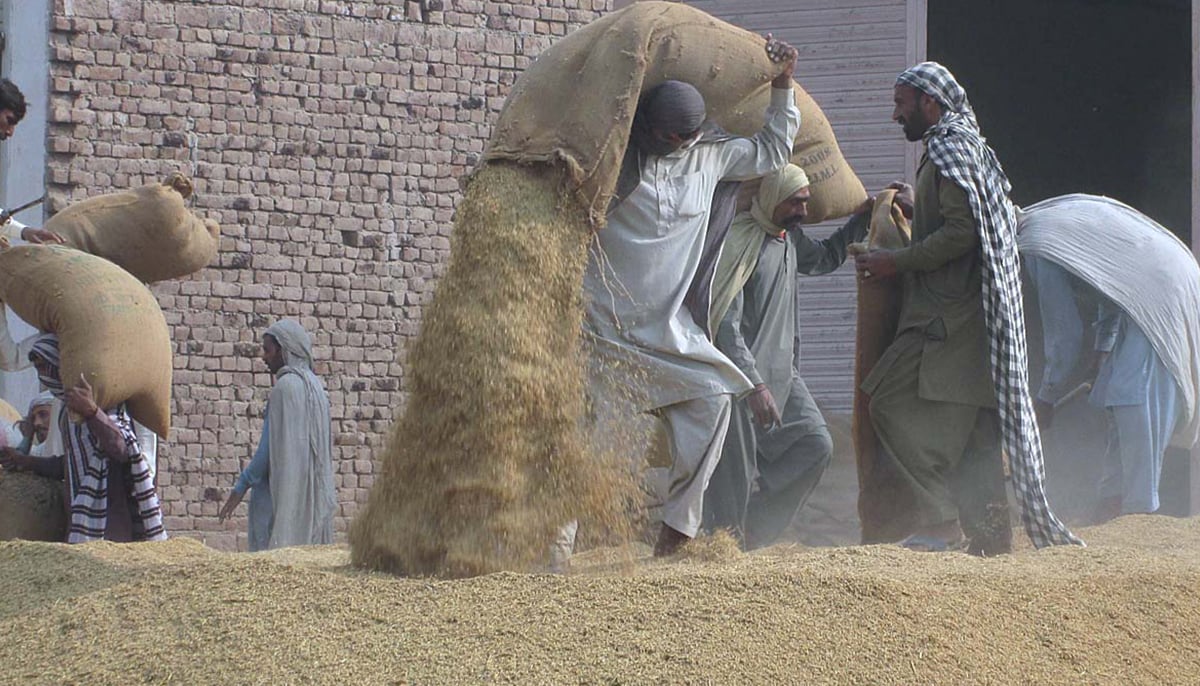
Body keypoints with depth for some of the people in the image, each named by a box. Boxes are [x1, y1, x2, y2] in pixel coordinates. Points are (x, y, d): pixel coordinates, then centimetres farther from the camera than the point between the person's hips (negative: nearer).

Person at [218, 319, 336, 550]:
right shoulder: (315, 386, 15)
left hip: (285, 495, -9)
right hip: (314, 499, 9)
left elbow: (271, 446, -15)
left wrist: (241, 486, -9)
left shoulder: (286, 386, -12)